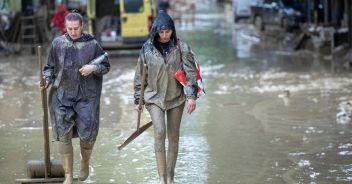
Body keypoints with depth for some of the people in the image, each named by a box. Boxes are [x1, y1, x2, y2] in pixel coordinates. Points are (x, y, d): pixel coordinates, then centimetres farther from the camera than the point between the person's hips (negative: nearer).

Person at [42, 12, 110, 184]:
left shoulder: (92, 45, -2)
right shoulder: (57, 43, 1)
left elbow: (105, 66, 7)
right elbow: (50, 67, 11)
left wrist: (93, 68, -13)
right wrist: (46, 81, -8)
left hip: (86, 96, -1)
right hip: (62, 95, 1)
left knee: (87, 134, -2)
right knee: (64, 135, 0)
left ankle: (85, 164, 30)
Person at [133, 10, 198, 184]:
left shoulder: (181, 47, -7)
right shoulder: (147, 48, -5)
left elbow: (191, 72, -7)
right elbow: (140, 76, 4)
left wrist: (191, 96, -16)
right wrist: (138, 100, 8)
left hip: (176, 98, 1)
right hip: (154, 98, -1)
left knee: (173, 137, 7)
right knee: (159, 133, -18)